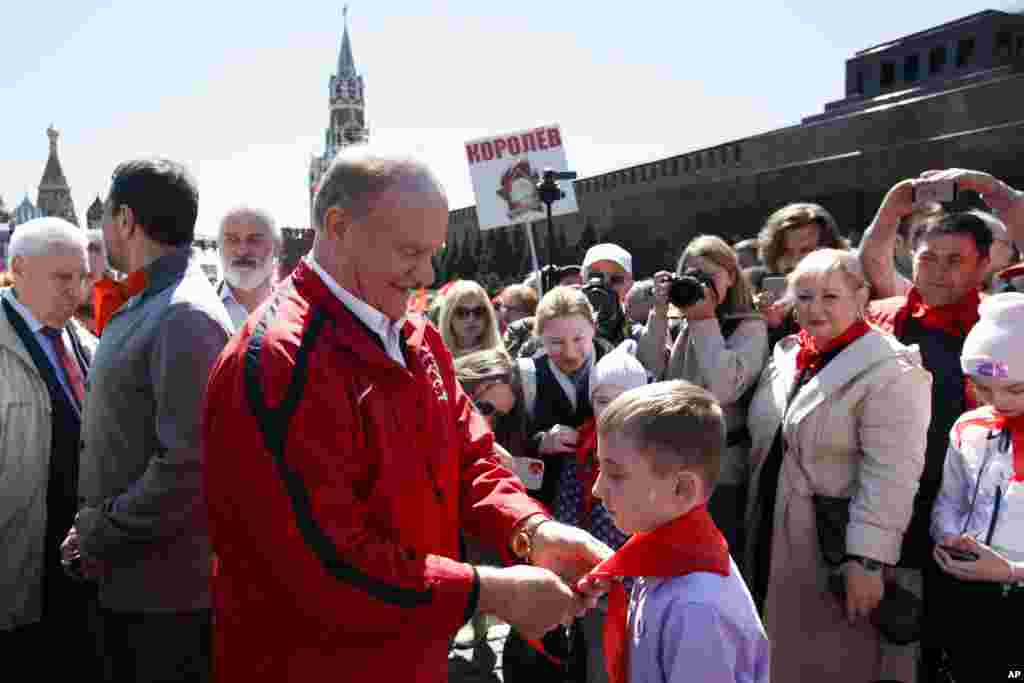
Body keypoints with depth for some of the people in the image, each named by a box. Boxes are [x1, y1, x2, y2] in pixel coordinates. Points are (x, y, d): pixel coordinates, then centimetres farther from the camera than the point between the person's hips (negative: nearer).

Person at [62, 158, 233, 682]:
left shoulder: (187, 316, -20)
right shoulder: (142, 306, 9)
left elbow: (187, 465, -26)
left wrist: (102, 534, -15)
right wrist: (92, 523, 10)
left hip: (166, 586, -9)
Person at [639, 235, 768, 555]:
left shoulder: (750, 328, -8)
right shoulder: (686, 327, 10)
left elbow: (724, 390, -24)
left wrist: (705, 319, -16)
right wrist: (660, 313, -4)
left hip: (723, 471, -6)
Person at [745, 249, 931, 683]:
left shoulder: (890, 370, -15)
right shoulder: (784, 356, 9)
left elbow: (890, 476, -21)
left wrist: (868, 559, -24)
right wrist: (756, 521, 16)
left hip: (837, 547, -7)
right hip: (773, 539, 7)